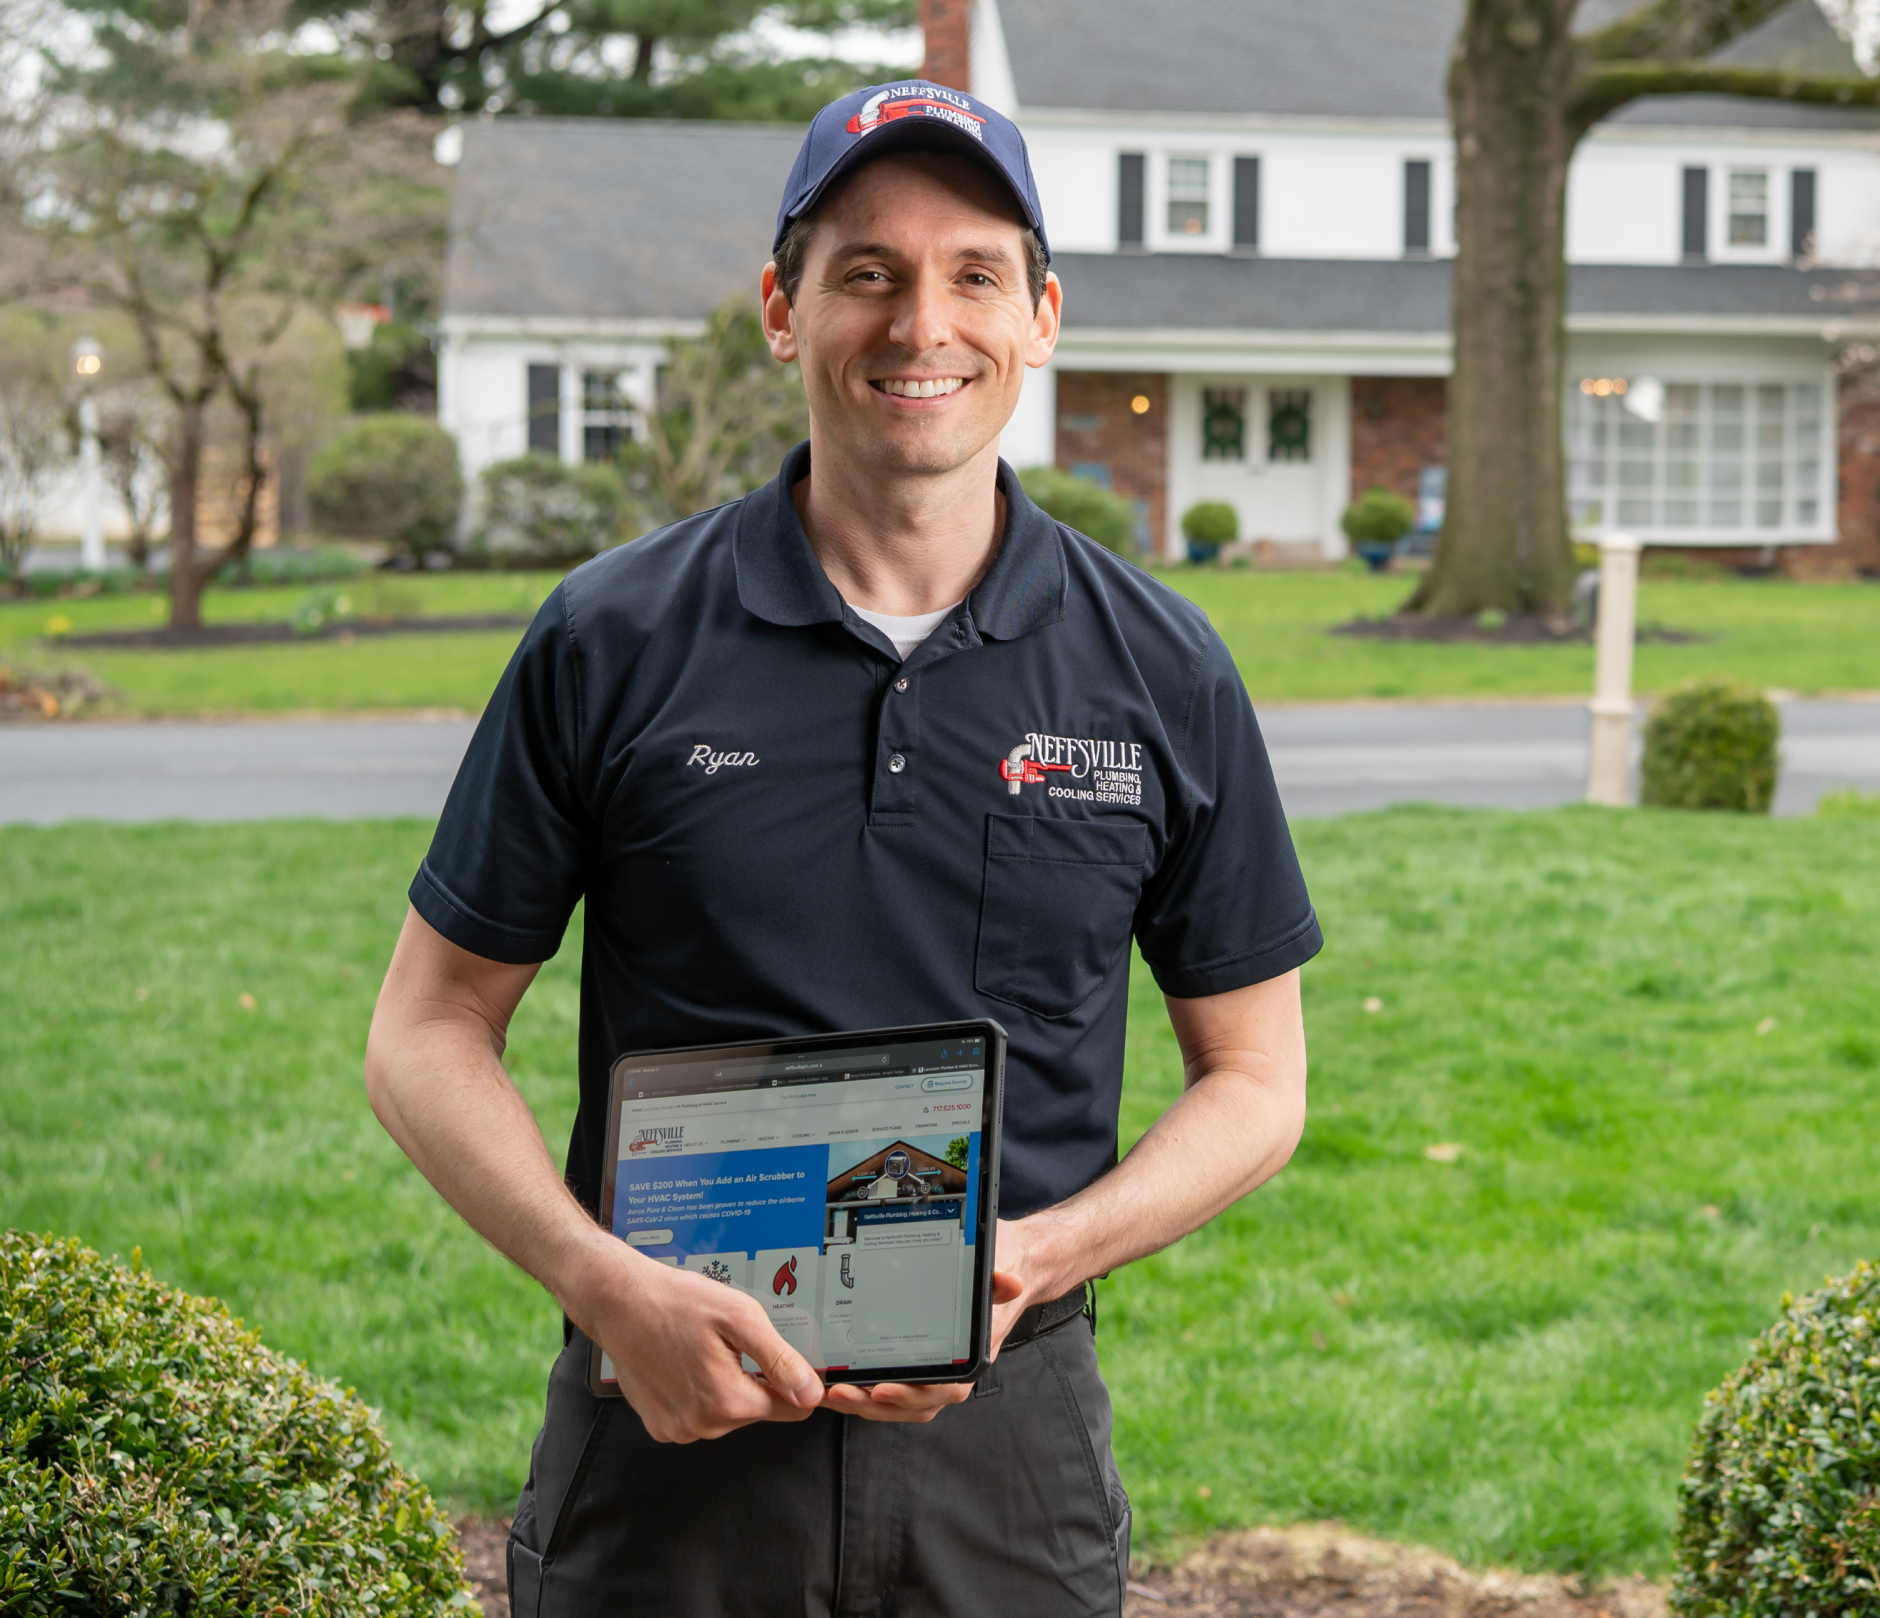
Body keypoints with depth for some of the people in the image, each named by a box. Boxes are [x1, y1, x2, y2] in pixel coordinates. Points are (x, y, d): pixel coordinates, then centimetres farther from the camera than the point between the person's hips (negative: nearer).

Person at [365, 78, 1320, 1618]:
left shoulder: (1160, 670, 0)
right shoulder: (613, 640, -3)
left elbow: (1256, 1079, 6)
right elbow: (428, 1033, 1)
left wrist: (1029, 1261, -10)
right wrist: (614, 1290, -14)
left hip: (1009, 1432, 1)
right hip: (670, 1418, 0)